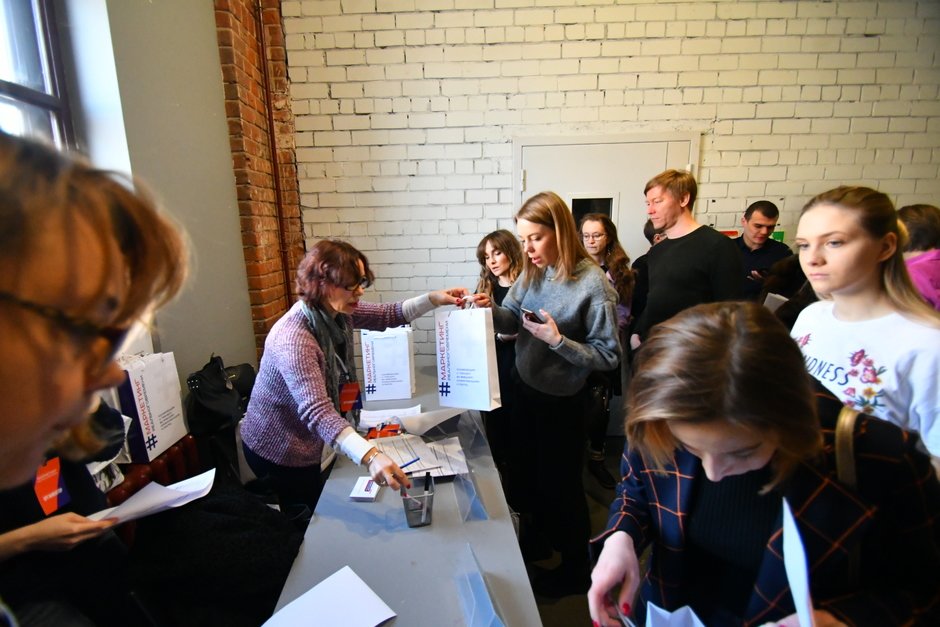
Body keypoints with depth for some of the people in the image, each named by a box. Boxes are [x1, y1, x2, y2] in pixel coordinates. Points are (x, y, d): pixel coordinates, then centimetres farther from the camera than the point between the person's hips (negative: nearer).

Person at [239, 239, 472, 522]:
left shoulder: (337, 310, -11)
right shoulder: (293, 338, -36)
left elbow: (386, 315, 0)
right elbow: (316, 411, -46)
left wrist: (433, 299, -15)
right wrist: (370, 456, -58)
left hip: (305, 443, 8)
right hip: (278, 451, -8)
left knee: (318, 515, 28)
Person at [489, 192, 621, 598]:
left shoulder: (593, 283, -22)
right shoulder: (533, 271, -2)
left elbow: (608, 355, -20)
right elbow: (511, 320, 0)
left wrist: (557, 340, -29)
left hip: (562, 400, -6)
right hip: (526, 388, 7)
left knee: (559, 484, 12)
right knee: (524, 471, 23)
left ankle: (574, 568, 40)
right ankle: (535, 538, 52)